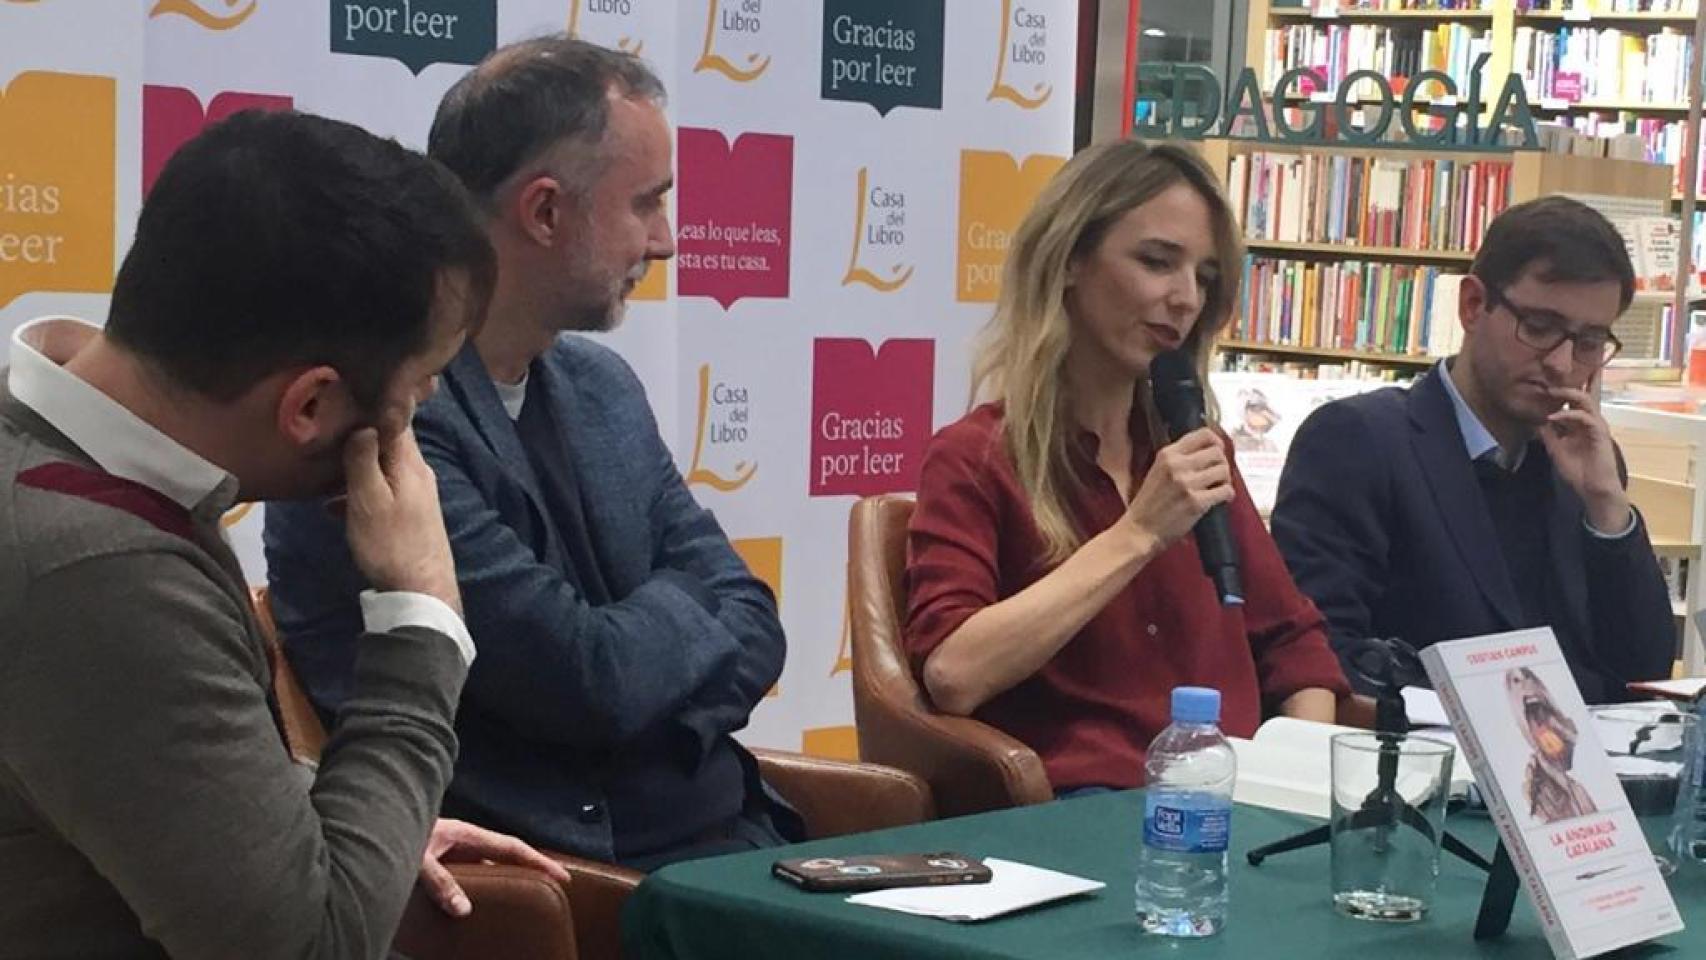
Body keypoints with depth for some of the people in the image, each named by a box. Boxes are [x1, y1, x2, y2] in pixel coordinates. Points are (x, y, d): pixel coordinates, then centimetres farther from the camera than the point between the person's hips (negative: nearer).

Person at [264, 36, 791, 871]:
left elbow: (749, 626, 10)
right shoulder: (378, 415, -17)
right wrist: (684, 602, 2)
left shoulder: (602, 386, 11)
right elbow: (591, 680, -19)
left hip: (716, 838, 8)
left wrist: (653, 716, -10)